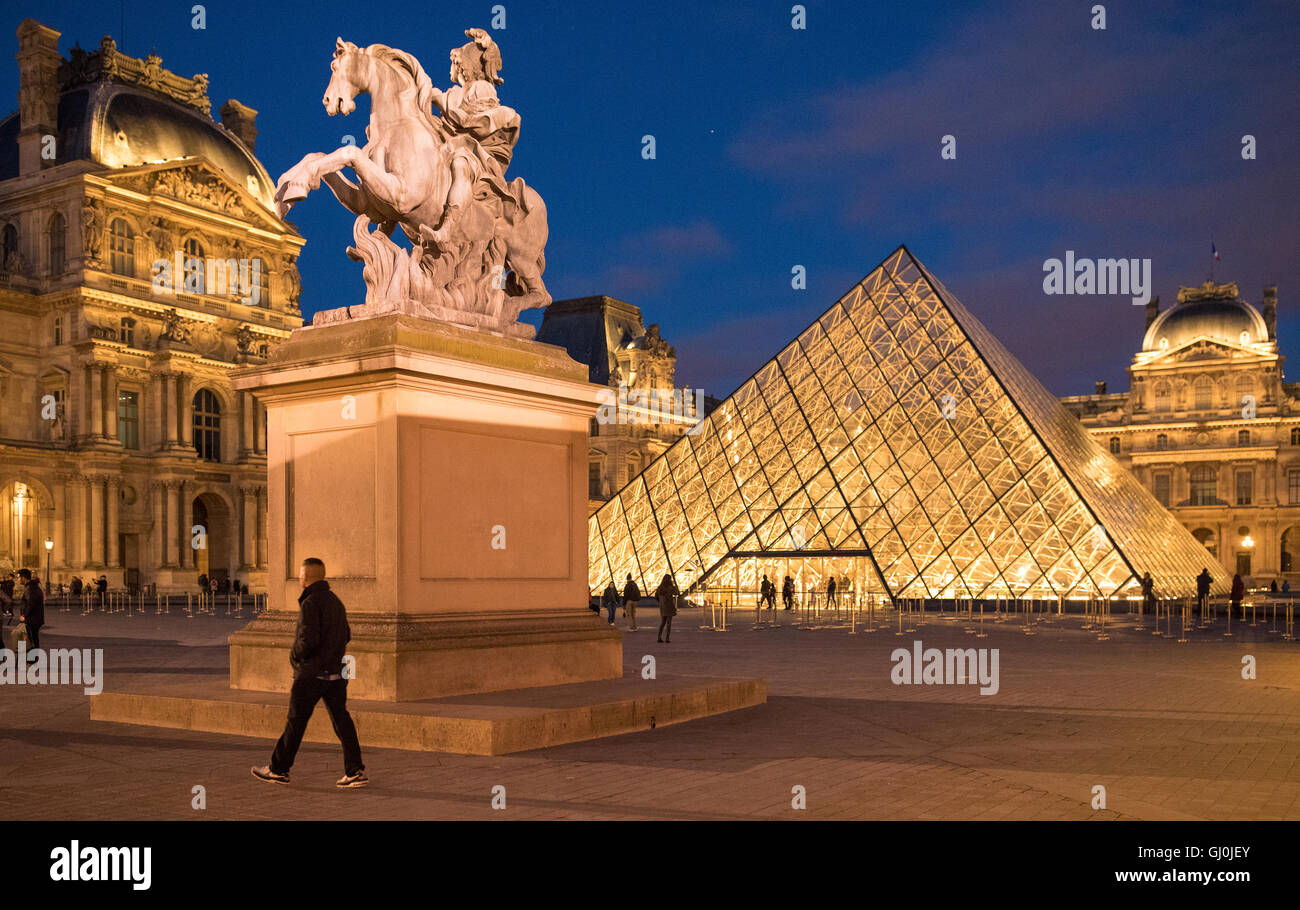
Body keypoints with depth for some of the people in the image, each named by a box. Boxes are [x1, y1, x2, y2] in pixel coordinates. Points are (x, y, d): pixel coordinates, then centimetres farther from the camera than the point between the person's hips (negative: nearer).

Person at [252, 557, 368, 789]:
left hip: (311, 673, -7)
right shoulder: (335, 601, 12)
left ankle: (278, 769, 18)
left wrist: (295, 655, -5)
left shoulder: (311, 603, -14)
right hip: (336, 671, 7)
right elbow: (346, 635, 18)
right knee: (341, 719, 5)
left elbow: (308, 639, -23)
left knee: (295, 721, 5)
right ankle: (355, 771, 0)